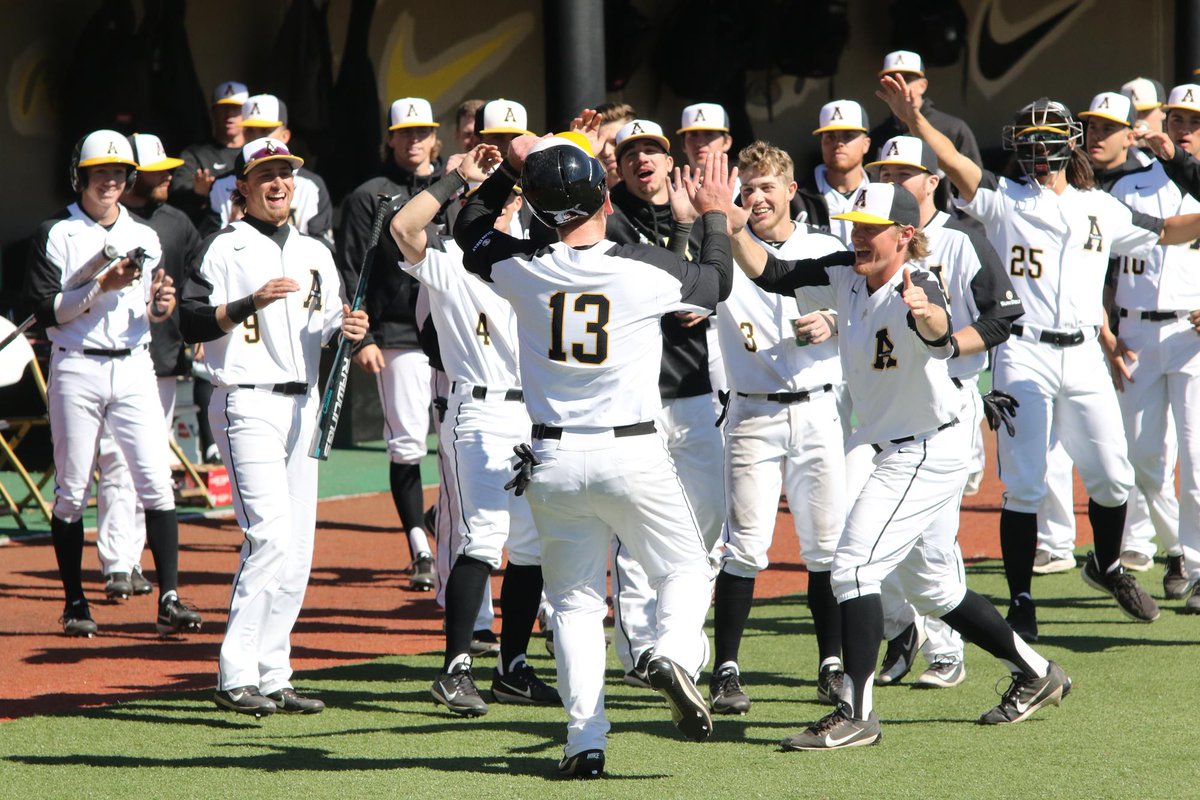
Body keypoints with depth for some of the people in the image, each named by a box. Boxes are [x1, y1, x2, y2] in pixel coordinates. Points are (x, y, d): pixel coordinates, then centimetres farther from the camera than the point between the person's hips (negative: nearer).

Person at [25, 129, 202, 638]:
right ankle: (74, 603, 9)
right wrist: (103, 285, -16)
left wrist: (160, 306, -6)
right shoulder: (55, 235, 1)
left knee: (156, 482, -8)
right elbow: (45, 310, -7)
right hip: (77, 370, -3)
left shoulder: (145, 238, 14)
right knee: (72, 491, 1)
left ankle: (169, 598, -10)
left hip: (134, 367, 3)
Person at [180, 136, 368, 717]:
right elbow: (191, 322, -11)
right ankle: (235, 678, -15)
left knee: (298, 548, 5)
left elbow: (327, 330, 18)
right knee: (271, 537, -18)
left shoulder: (315, 253, 16)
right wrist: (252, 302, -21)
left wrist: (347, 330, -4)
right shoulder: (226, 248, -3)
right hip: (248, 403, -7)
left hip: (303, 405, 7)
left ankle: (272, 678, 10)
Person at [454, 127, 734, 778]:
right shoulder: (645, 269, -10)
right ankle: (675, 656, -17)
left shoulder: (522, 269, -5)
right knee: (684, 570, 14)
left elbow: (469, 233, 17)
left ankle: (586, 740, 3)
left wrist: (512, 166, 20)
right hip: (632, 455, -2)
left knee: (575, 600, 12)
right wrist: (715, 215, 27)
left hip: (553, 460, 2)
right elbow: (716, 283, 11)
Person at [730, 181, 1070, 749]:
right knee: (931, 587, 18)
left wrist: (925, 313, -69)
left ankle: (856, 713, -15)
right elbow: (772, 276, -4)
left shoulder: (915, 290, -25)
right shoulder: (845, 277, -1)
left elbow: (939, 335, -46)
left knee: (854, 565, -16)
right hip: (895, 451, 9)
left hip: (931, 451, -9)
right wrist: (735, 232, -22)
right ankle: (1036, 674, 32)